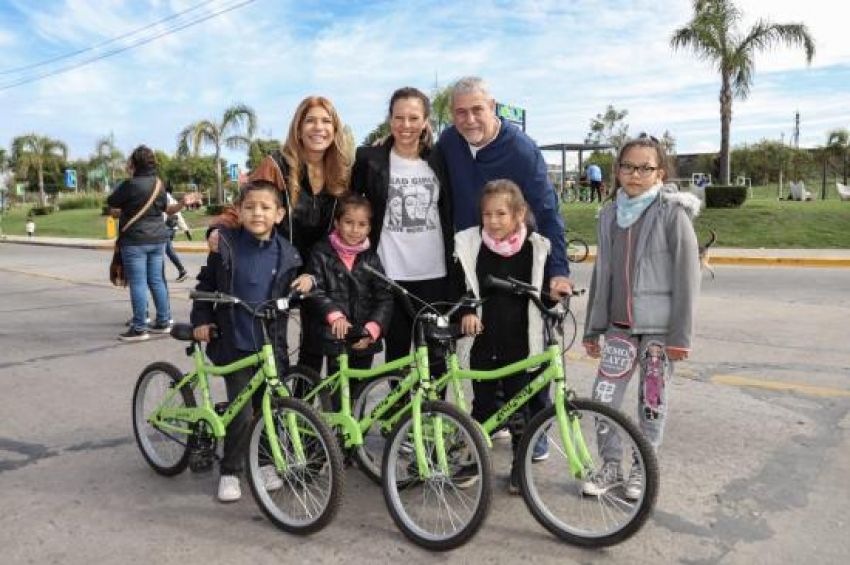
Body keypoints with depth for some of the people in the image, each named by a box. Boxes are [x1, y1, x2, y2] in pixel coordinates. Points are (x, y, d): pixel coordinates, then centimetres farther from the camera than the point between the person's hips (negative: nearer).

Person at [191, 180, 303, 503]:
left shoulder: (285, 253, 0)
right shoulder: (226, 245, -6)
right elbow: (206, 285, 5)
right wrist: (201, 320, -1)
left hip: (270, 344, 2)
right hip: (234, 344, -2)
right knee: (242, 413, -4)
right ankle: (229, 472, 15)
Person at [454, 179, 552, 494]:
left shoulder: (535, 249, -4)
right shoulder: (470, 246, -4)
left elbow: (544, 293, 7)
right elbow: (460, 287, 2)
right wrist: (466, 311, -12)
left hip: (522, 344, 0)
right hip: (484, 342, 1)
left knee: (520, 408, 9)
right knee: (483, 405, 12)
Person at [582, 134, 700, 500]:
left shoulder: (672, 214, -8)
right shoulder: (609, 215, 5)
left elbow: (687, 277, -9)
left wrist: (681, 336, -11)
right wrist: (592, 329, 11)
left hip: (659, 328, -3)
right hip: (619, 325, 4)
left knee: (652, 401, 8)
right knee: (602, 397, 1)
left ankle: (643, 467, 28)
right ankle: (610, 463, 22)